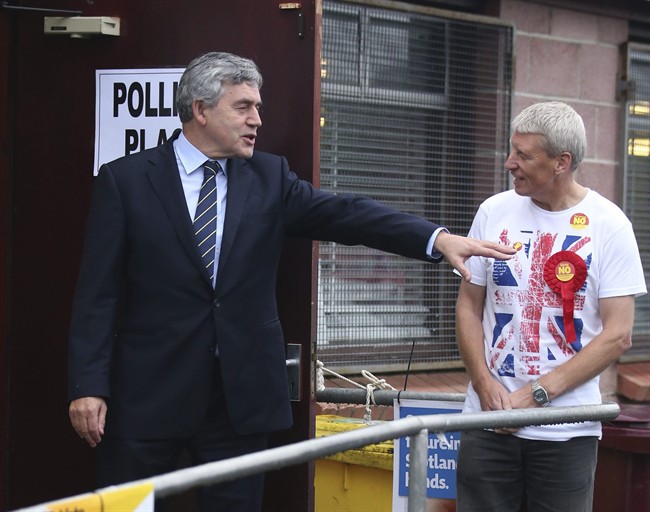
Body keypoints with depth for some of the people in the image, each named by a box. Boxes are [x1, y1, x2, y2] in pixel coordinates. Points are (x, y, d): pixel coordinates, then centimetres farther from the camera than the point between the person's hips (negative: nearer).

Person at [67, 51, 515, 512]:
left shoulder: (269, 177, 6)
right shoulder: (125, 180, -2)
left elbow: (344, 214, -7)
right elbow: (98, 294, -4)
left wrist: (437, 238, -21)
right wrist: (88, 386, -12)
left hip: (239, 390, 3)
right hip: (147, 391, -3)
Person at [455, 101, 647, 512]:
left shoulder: (608, 226, -5)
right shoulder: (494, 212, 4)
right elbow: (469, 306, 10)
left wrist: (536, 394, -12)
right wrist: (486, 385, -6)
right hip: (488, 422, 2)